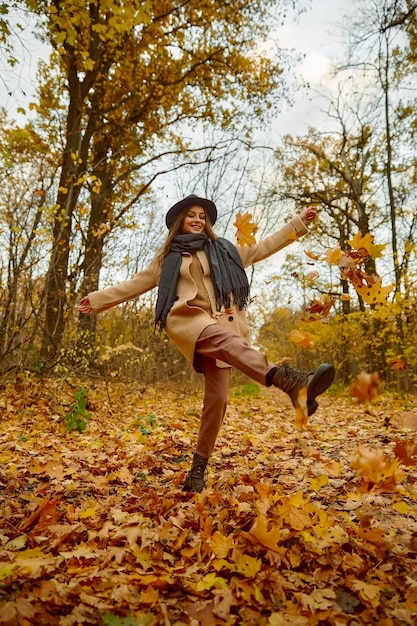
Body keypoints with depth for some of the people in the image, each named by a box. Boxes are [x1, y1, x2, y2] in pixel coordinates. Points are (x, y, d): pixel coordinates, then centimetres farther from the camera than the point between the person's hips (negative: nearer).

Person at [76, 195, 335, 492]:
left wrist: (298, 223, 25)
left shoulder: (224, 249, 24)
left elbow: (263, 247, 26)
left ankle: (198, 469, 6)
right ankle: (291, 381, -59)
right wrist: (98, 299, 25)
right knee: (226, 339, -37)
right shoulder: (169, 257, 22)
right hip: (187, 318, -2)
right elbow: (137, 283, 26)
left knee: (217, 399, -8)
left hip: (221, 323, 3)